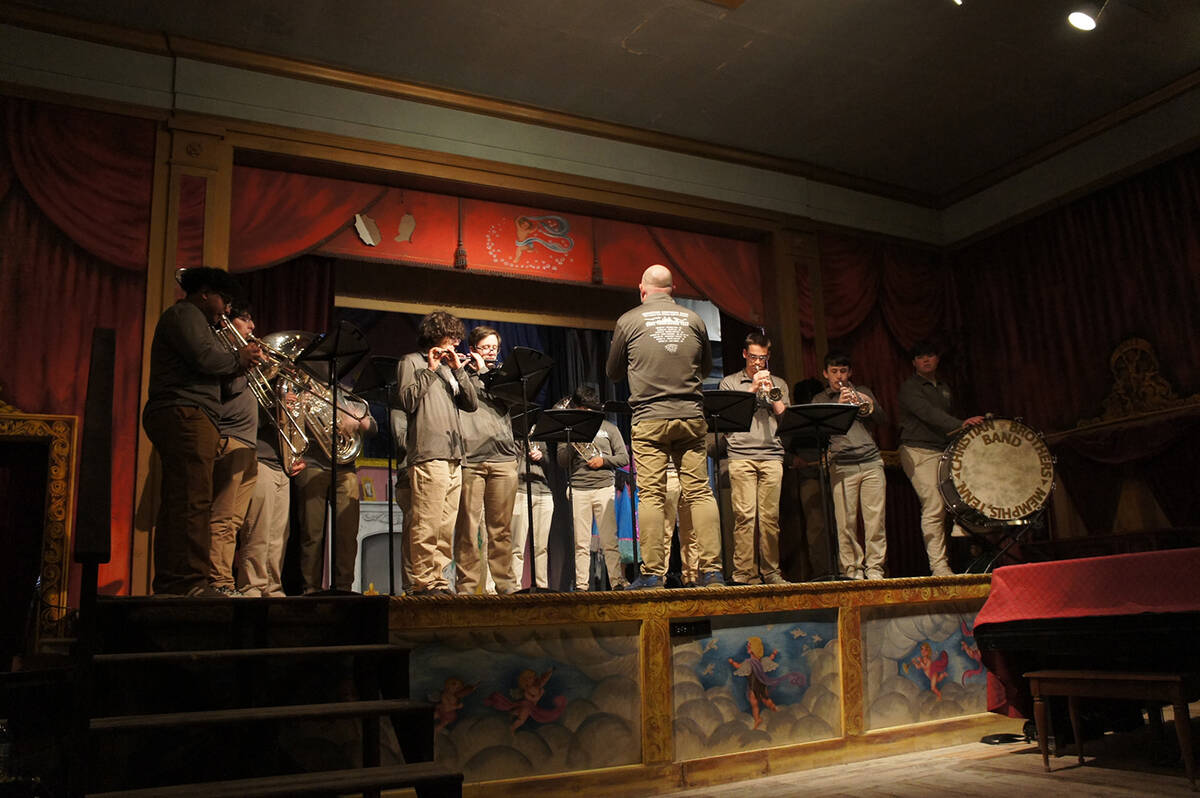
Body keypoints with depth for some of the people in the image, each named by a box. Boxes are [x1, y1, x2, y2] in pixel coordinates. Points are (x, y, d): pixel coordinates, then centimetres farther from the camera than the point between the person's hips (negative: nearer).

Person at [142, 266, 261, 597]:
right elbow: (205, 359, -16)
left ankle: (169, 583, 8)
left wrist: (240, 364, 14)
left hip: (176, 418, 11)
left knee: (177, 504, 7)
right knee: (193, 502, -16)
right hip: (185, 414, -11)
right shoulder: (185, 314, 0)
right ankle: (190, 583, -20)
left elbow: (206, 377, 27)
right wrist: (239, 358, 0)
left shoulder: (188, 317, 33)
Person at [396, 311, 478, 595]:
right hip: (428, 454, -7)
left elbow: (471, 404, 14)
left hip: (454, 456, 8)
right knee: (426, 525, -12)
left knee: (446, 526, 7)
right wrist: (430, 370, -8)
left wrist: (458, 370, 6)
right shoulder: (411, 361, 6)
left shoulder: (448, 367, 25)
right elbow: (407, 401, -9)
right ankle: (422, 582, -9)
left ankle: (438, 579, 11)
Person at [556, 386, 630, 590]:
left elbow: (624, 458, 10)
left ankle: (617, 581, -1)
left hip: (604, 487, -1)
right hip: (578, 489, 1)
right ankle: (581, 585, 2)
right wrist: (572, 443, -8)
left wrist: (603, 460, -5)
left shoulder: (608, 428, 13)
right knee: (581, 543, -1)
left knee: (610, 541, -5)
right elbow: (561, 462, 6)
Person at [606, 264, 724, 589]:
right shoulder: (694, 319, 9)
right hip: (691, 416, 2)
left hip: (649, 419, -2)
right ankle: (712, 569, 2)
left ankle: (652, 573, -2)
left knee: (651, 495, -2)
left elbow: (613, 372, 14)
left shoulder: (629, 321, 3)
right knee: (700, 492, 3)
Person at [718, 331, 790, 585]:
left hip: (771, 455, 2)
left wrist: (771, 393, -1)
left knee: (770, 516, -2)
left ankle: (770, 572, 5)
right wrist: (752, 389, -3)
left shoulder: (778, 384, 21)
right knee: (744, 515, -10)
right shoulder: (729, 382, 15)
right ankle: (745, 573, -8)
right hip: (741, 455, -2)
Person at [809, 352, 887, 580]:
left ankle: (875, 568, 4)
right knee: (846, 522, -6)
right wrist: (840, 405, -13)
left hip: (871, 462, 2)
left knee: (875, 519, -3)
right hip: (842, 466, -2)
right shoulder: (820, 399, 14)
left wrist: (869, 405, -13)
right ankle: (852, 568, 1)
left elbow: (880, 418, 8)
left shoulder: (862, 392, 21)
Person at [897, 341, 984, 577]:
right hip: (918, 453, -7)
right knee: (934, 506, -15)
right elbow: (928, 414, -19)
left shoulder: (944, 387, 21)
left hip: (945, 451, 7)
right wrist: (960, 424, -30)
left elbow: (951, 414, 24)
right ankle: (939, 566, -12)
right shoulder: (909, 388, -3)